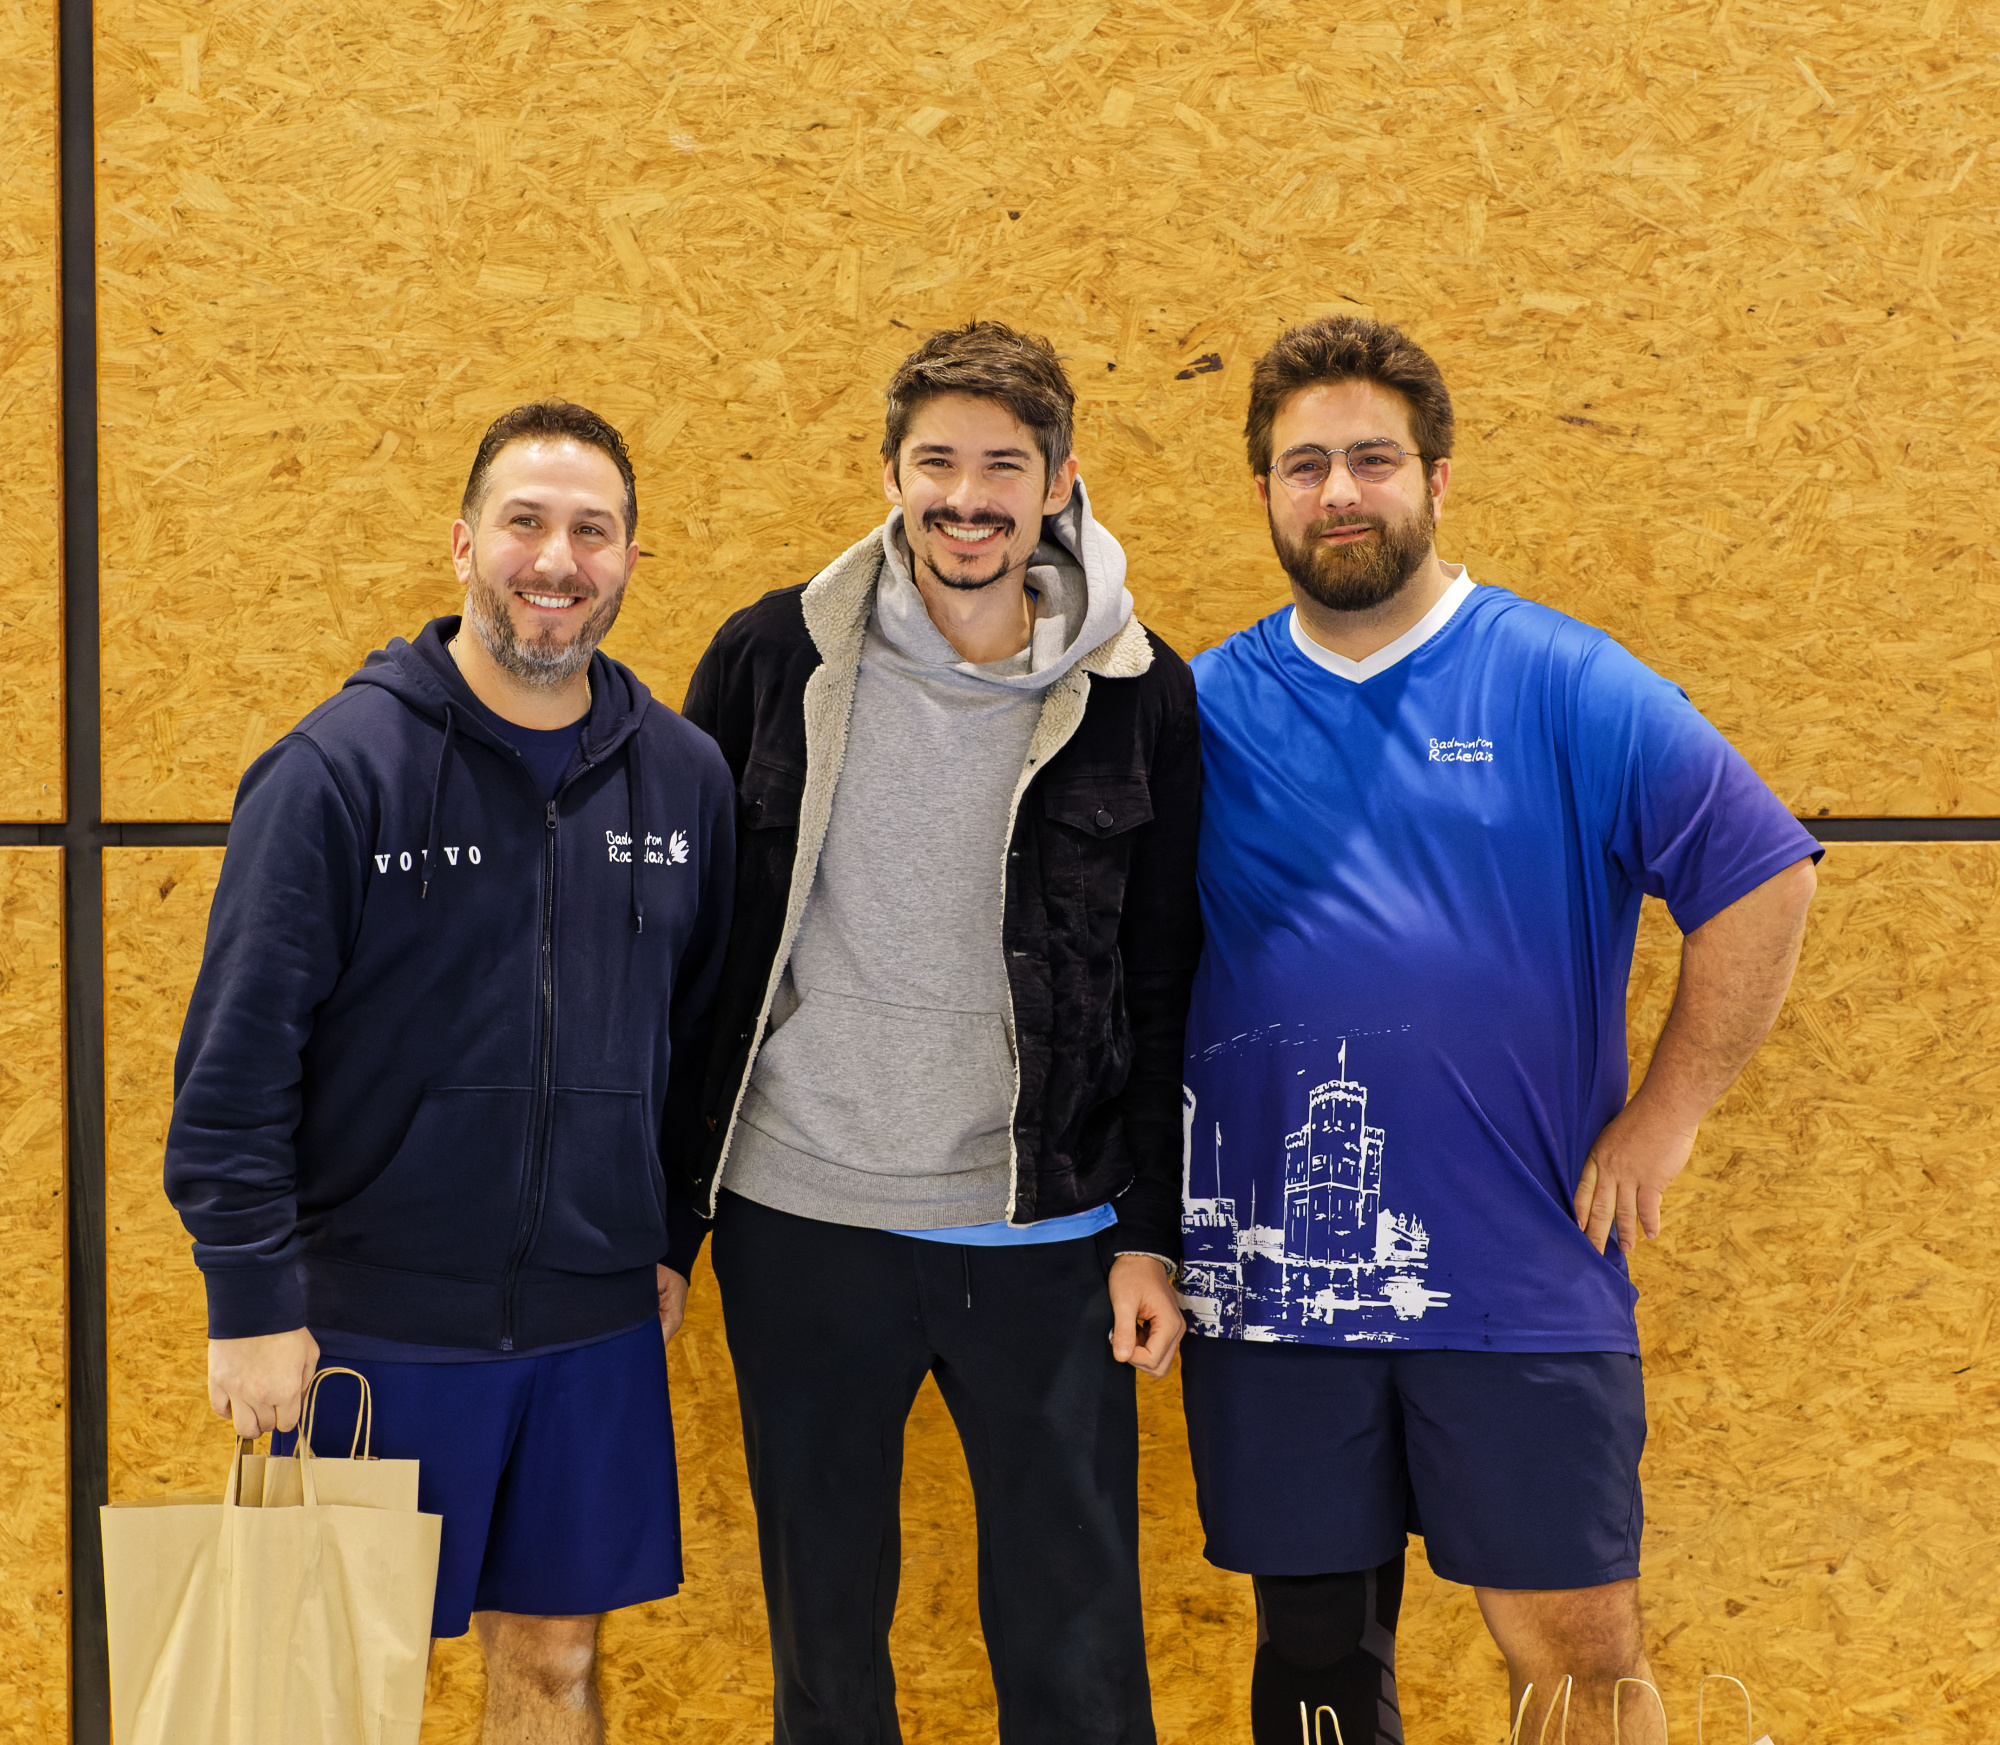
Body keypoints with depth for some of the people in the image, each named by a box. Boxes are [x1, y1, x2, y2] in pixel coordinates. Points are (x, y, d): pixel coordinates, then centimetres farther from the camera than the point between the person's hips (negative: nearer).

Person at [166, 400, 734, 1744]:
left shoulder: (683, 774, 4)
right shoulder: (341, 767, -10)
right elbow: (239, 1054, -11)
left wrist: (673, 1236, 13)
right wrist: (253, 1301, -14)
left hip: (597, 1324, 4)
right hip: (377, 1318, -4)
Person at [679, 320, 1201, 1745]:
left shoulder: (1138, 696, -1)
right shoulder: (773, 659, 0)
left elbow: (1167, 987, 3)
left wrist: (1153, 1234, 0)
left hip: (1042, 1241, -1)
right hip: (797, 1222, 1)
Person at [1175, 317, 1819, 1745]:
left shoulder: (1561, 685, -2)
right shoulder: (1208, 709, 5)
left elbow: (1764, 880, -3)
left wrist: (1664, 1116, -5)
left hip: (1522, 1277, -2)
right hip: (1273, 1276, 2)